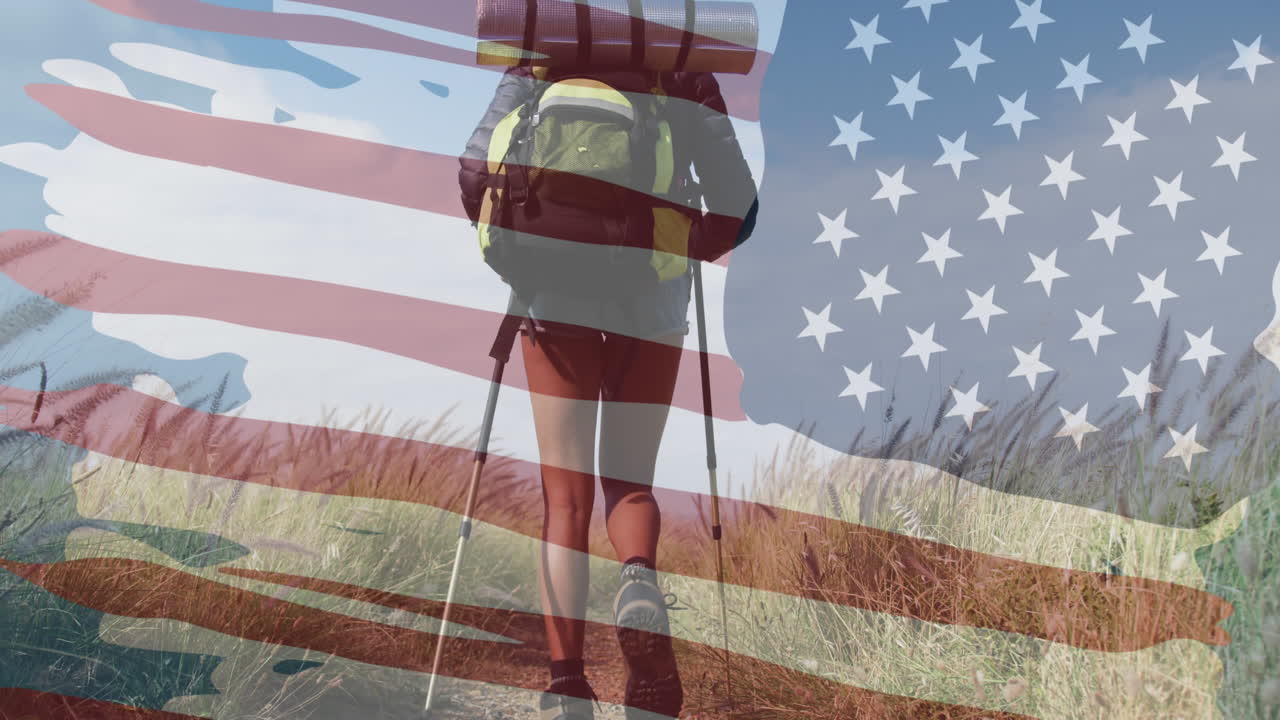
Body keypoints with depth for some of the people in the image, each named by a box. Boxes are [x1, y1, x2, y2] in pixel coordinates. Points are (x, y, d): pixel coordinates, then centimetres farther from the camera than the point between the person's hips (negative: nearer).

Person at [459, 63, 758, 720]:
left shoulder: (547, 62, 7)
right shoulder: (691, 75, 7)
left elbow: (478, 170, -5)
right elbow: (737, 208, 2)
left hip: (561, 300, 0)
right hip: (654, 308, 1)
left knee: (565, 499, 5)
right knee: (629, 484, 15)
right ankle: (640, 582, -18)